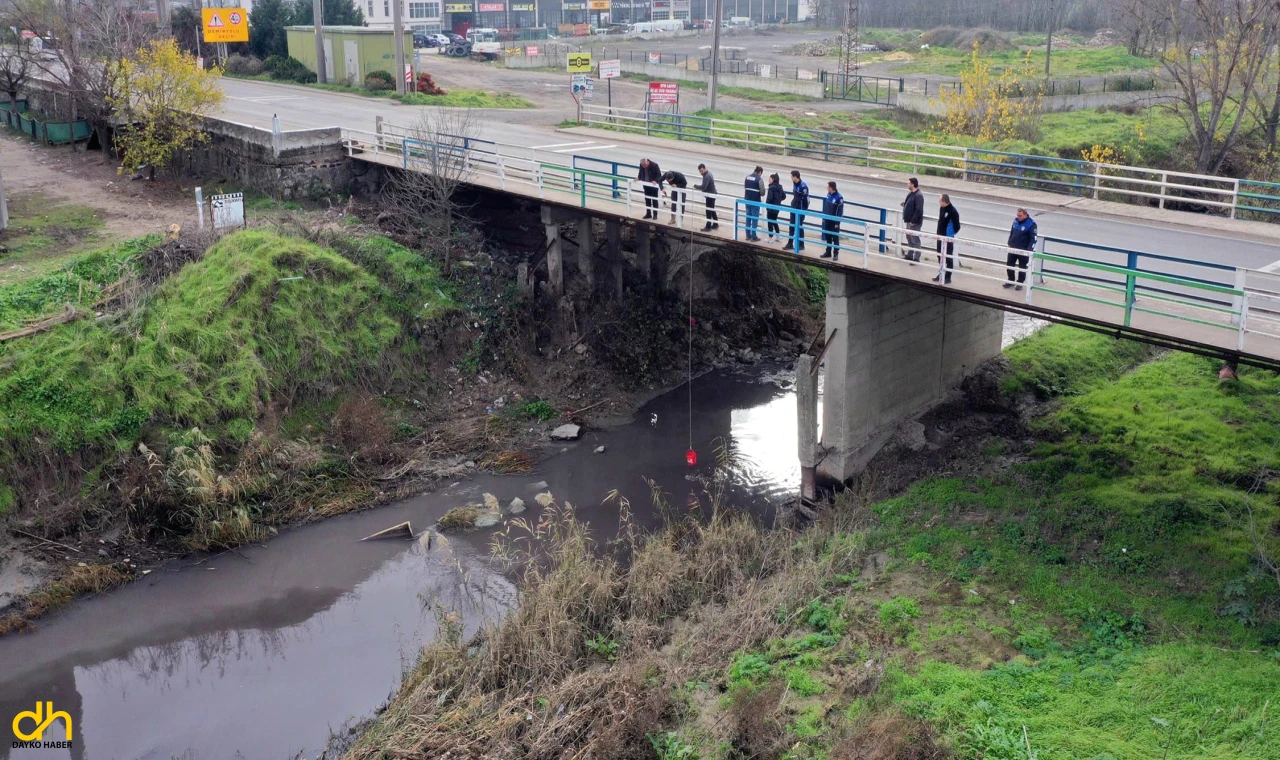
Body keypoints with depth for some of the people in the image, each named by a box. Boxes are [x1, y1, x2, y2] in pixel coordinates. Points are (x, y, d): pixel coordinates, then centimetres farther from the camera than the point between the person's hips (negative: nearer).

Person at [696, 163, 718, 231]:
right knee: (712, 210, 18)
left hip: (710, 195, -11)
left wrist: (696, 186, -16)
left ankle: (708, 226, 1)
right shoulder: (708, 173, 10)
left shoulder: (706, 176, -23)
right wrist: (700, 185, 6)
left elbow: (703, 187, -30)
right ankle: (715, 224, 27)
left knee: (708, 211, -4)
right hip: (712, 194, 11)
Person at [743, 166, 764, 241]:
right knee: (755, 218, 1)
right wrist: (762, 194, 7)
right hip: (756, 201, -6)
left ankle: (748, 235, 17)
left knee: (748, 217, 13)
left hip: (747, 200, 6)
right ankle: (754, 236, 3)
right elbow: (762, 192, -14)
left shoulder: (747, 177, 6)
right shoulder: (759, 179, -13)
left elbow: (744, 188, 10)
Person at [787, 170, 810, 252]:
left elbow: (806, 199, -19)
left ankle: (801, 245, 9)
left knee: (799, 227, -1)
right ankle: (790, 244, 21)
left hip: (800, 210, -8)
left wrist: (805, 210, -17)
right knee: (792, 226, 12)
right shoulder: (794, 184, 5)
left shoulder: (803, 186, -21)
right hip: (794, 208, 8)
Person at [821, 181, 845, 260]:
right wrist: (824, 217, 13)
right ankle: (828, 252, 26)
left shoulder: (839, 197, -19)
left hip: (834, 221, -7)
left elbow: (840, 211, -17)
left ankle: (836, 254, 11)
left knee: (835, 238, 3)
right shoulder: (829, 194, 2)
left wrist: (837, 223, -17)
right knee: (827, 237, 15)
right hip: (827, 220, 7)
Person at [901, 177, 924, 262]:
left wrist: (913, 221, -24)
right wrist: (905, 204, 4)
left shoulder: (918, 195, -21)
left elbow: (919, 210, -25)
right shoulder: (911, 193, 9)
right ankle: (909, 255, 31)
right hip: (909, 221, 10)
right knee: (909, 239, 19)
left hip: (915, 222, -10)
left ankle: (916, 258, 3)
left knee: (915, 240, -3)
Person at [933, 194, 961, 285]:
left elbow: (957, 227, -15)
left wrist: (950, 234, -8)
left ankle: (948, 277, 9)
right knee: (940, 256, 17)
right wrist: (939, 233, 9)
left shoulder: (953, 212, -20)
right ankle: (941, 274, 30)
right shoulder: (941, 208, 2)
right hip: (940, 237, 8)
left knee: (948, 258, 2)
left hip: (948, 239, -8)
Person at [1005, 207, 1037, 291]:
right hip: (1013, 248, 6)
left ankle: (1020, 283, 18)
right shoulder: (1016, 221, 2)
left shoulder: (1031, 224, -17)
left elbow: (1033, 239, -17)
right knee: (1009, 264, 11)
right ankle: (1010, 281, 26)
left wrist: (1029, 250, -24)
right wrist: (1009, 243, 11)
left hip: (1023, 250, -6)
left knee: (1022, 267, 6)